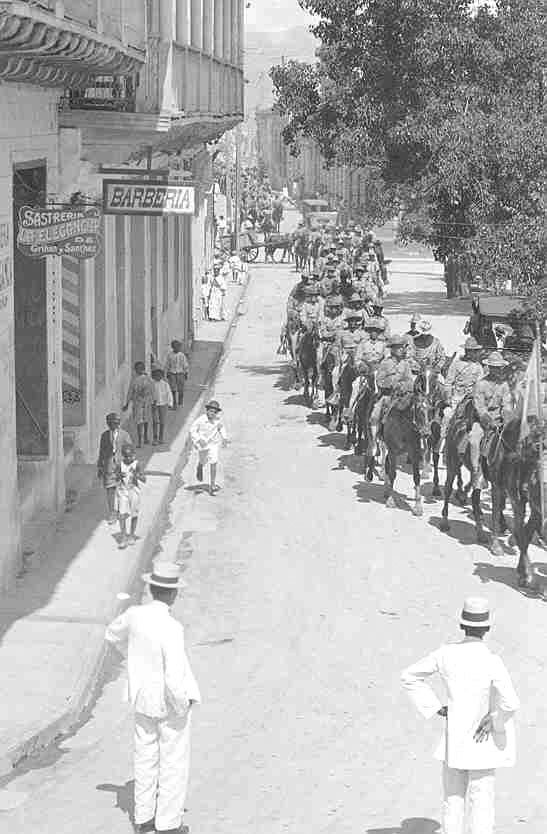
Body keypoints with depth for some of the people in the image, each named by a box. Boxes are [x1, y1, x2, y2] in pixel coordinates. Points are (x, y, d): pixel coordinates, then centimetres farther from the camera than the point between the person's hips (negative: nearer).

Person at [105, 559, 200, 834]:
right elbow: (175, 680, -35)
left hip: (142, 696, 6)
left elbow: (113, 635, 11)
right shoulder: (171, 629, -32)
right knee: (173, 763, 11)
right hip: (170, 702, -6)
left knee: (146, 759, 20)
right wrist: (183, 707, -15)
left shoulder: (135, 614, -12)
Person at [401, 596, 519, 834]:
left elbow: (409, 677, 2)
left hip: (453, 740, 4)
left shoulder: (446, 654, -8)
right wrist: (492, 721, -8)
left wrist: (435, 708, 5)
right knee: (480, 802, 5)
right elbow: (510, 703, -27)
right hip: (481, 742, -3)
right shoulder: (491, 661, -20)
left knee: (453, 799, 14)